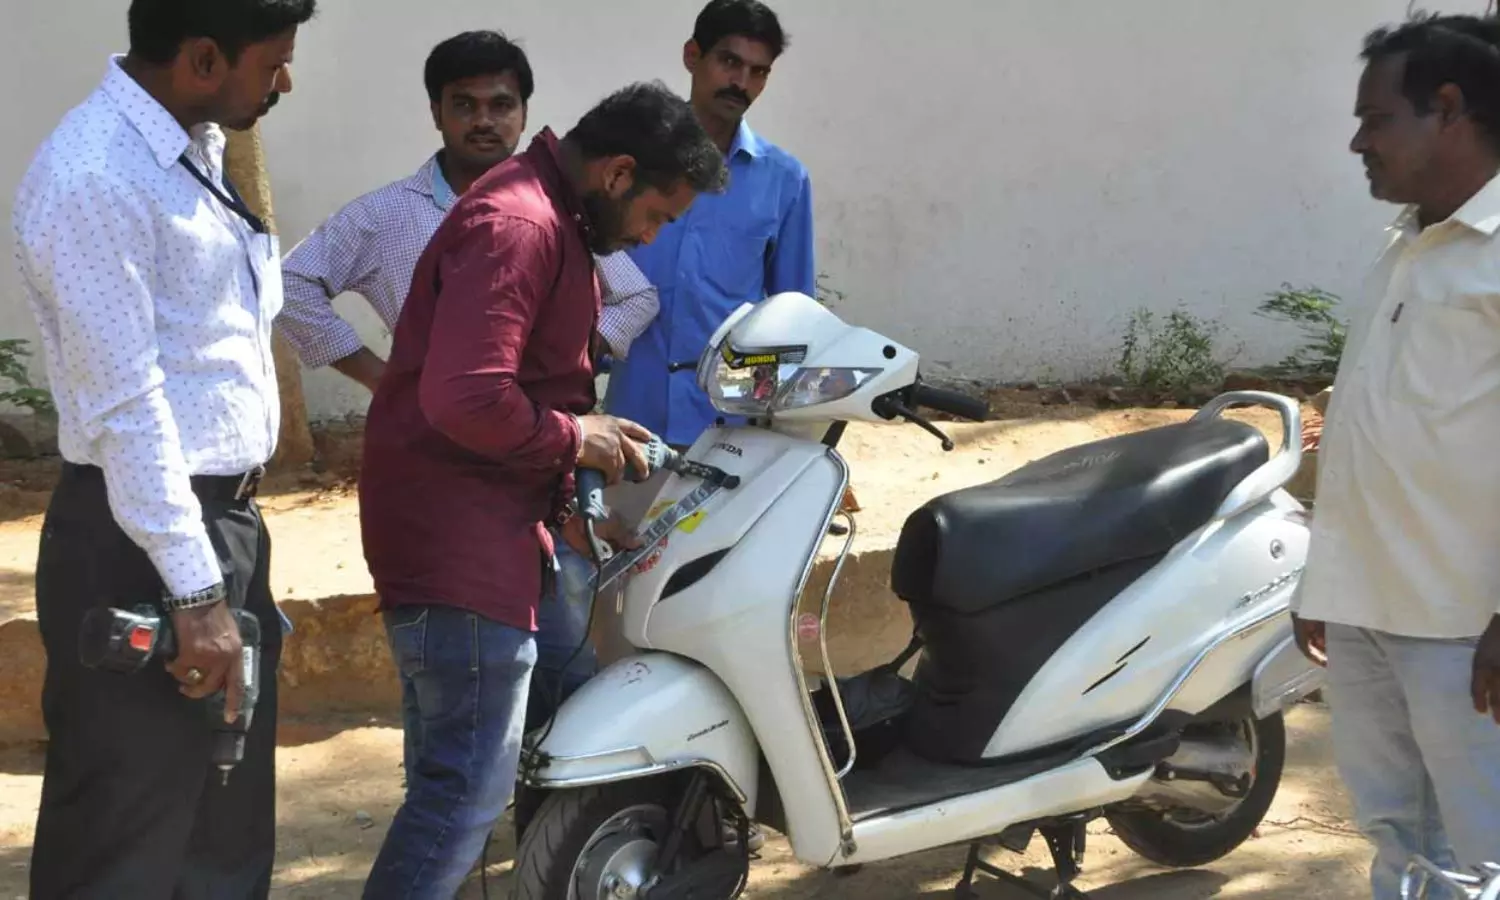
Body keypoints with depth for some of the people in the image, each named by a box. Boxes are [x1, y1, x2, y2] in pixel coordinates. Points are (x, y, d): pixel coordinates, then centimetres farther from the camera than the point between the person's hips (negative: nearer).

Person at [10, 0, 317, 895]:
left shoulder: (198, 148, 10)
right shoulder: (95, 179, -20)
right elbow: (126, 408, -23)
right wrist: (194, 595, -24)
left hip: (227, 523, 10)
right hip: (143, 545, -10)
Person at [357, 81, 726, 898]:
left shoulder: (550, 218, 16)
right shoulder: (516, 225, -19)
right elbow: (466, 399, -30)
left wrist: (566, 504, 14)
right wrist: (574, 438, -14)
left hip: (481, 530, 11)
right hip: (457, 540, -11)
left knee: (452, 774, 16)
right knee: (468, 785, -9)